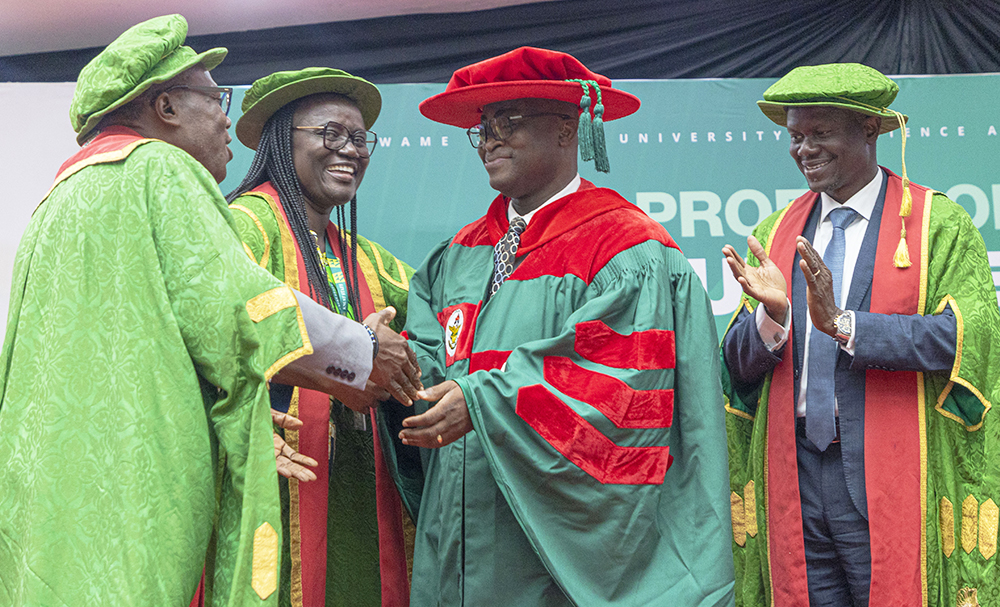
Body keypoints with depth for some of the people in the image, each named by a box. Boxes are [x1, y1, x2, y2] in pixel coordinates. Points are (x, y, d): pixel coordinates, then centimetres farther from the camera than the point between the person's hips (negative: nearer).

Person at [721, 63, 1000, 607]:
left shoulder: (939, 225, -1)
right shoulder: (776, 234, 11)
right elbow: (737, 363, 6)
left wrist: (843, 324, -21)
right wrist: (772, 316, -15)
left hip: (889, 478, -3)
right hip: (796, 475, 4)